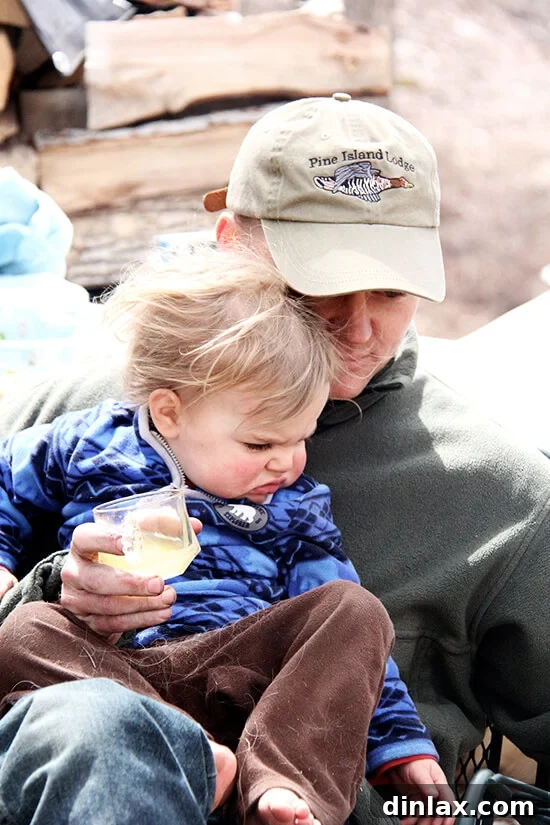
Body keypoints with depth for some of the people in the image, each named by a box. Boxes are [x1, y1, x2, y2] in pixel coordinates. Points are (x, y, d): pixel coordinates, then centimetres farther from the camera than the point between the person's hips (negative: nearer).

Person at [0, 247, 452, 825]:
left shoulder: (296, 508, 17)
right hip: (102, 663, -2)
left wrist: (403, 747, 10)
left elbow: (350, 646, 17)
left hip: (240, 674, 2)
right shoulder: (88, 447, 11)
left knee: (353, 609, -19)